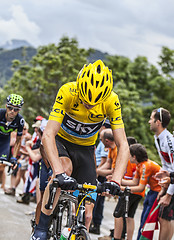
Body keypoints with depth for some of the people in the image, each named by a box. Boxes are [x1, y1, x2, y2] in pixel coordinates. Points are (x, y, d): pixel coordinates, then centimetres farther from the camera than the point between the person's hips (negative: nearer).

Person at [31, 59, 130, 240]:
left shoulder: (111, 101, -26)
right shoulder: (67, 92, -32)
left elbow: (123, 145, -26)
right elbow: (47, 135, -38)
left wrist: (115, 180, -42)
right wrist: (59, 173, -51)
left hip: (85, 148, 2)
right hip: (60, 140, -2)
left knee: (86, 213, -7)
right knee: (65, 166, -36)